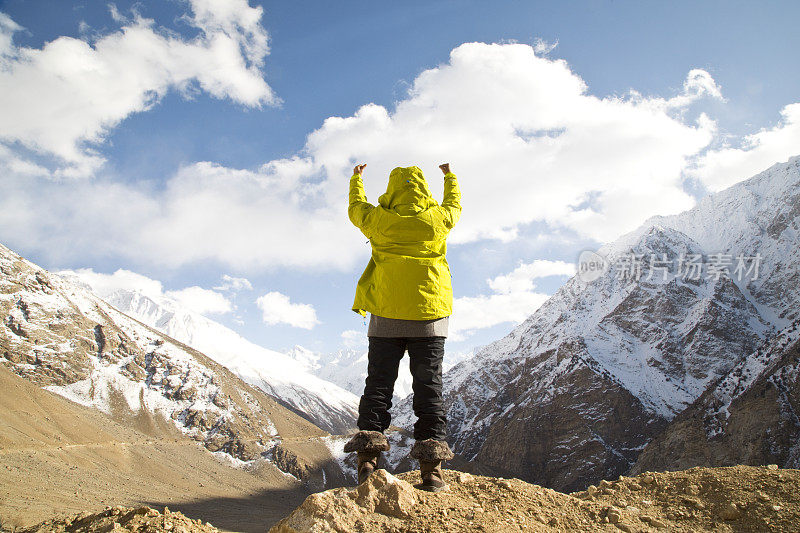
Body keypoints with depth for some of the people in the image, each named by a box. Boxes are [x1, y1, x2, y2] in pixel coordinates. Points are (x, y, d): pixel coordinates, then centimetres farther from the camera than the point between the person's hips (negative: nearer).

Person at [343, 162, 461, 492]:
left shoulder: (380, 220, -1)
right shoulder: (438, 219, 1)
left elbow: (356, 208, 21)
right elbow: (454, 204, 25)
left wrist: (356, 179, 41)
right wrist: (450, 176, 45)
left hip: (386, 319, 0)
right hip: (430, 317, 0)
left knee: (378, 385, 5)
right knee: (428, 389, 2)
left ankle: (368, 456, -6)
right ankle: (431, 468, -3)